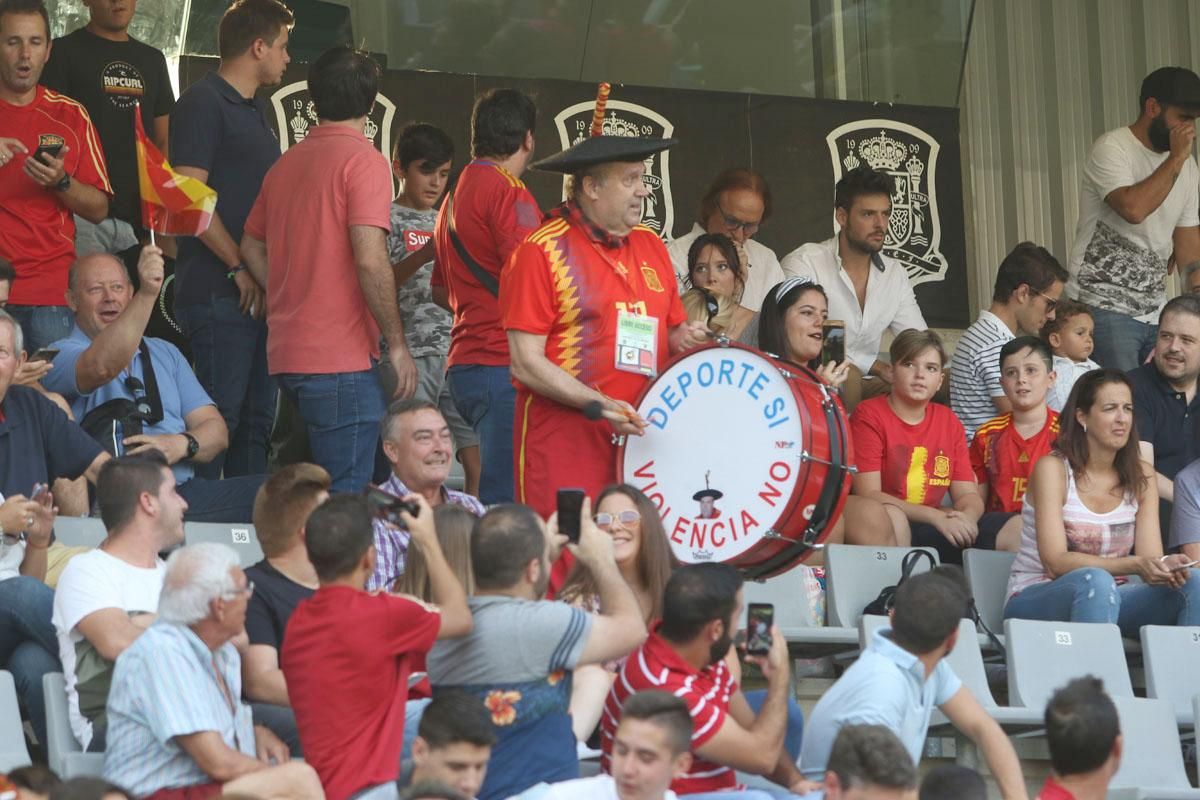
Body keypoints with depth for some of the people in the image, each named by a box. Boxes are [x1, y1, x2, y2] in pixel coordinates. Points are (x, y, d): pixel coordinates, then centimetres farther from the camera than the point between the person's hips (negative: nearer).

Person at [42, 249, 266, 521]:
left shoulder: (165, 353, 25)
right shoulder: (61, 354, 7)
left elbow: (216, 430, 17)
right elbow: (105, 366, -19)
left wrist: (182, 444, -6)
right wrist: (147, 294, -27)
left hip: (185, 487, 5)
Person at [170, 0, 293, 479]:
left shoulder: (255, 111, 22)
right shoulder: (203, 103, -7)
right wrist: (239, 269, -17)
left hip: (259, 292, 9)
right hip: (219, 292, -9)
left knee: (256, 421, 10)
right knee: (219, 417, -12)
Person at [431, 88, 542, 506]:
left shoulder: (457, 194, 21)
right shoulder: (508, 192, -9)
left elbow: (440, 291, 29)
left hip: (463, 364, 9)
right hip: (503, 363, -9)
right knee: (505, 503, -12)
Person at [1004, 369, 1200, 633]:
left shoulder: (1140, 476, 7)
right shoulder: (1052, 469, -10)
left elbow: (1150, 556, -2)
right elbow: (1055, 562, -19)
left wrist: (1166, 567, -27)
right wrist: (1135, 565, -30)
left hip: (1107, 600, 5)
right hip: (1036, 599, -5)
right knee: (1095, 580, -38)